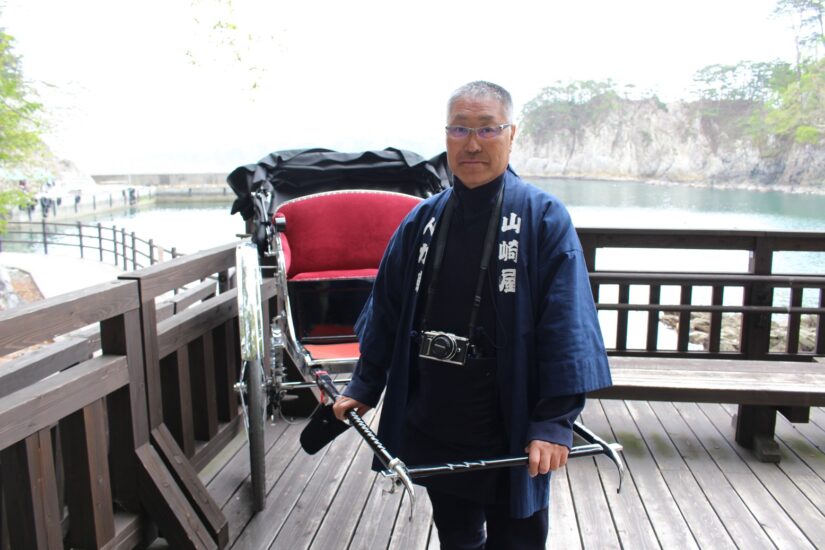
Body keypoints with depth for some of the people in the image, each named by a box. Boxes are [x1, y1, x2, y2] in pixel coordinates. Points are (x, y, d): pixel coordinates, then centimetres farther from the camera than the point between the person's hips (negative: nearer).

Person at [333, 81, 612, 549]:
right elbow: (386, 310, 10)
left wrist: (555, 421, -20)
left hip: (513, 439, -4)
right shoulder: (423, 220, 3)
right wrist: (364, 387, 10)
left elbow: (566, 329, -15)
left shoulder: (544, 219, -11)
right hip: (434, 431, 4)